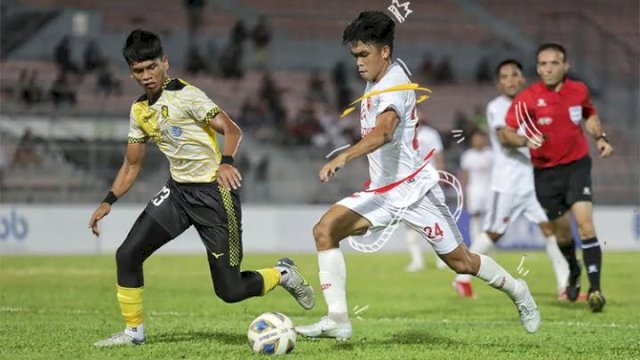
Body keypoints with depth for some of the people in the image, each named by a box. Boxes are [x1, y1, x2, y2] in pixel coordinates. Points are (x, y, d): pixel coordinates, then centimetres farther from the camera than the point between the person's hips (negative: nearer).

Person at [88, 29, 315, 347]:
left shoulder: (184, 95, -15)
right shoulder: (139, 110, 7)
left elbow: (231, 129, -20)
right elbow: (132, 164, 15)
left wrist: (226, 162, -39)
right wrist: (108, 201, 3)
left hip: (213, 192, -7)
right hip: (178, 190, 7)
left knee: (229, 291, -6)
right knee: (127, 254, -6)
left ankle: (282, 275, 23)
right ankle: (133, 331, 9)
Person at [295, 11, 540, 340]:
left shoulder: (394, 85, -21)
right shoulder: (376, 81, 8)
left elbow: (384, 132, -41)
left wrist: (343, 157, -54)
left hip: (413, 188, -8)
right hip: (382, 191, 8)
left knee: (461, 262, 6)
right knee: (325, 230, -14)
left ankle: (516, 290, 34)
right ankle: (337, 320, -16)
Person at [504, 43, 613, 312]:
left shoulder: (579, 90, -1)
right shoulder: (527, 99, -10)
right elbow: (507, 133, -7)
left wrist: (600, 137, 4)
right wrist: (525, 141, -27)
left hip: (577, 165, 0)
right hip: (545, 172, 0)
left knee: (585, 224, -18)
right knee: (562, 233, 9)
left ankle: (595, 288, -18)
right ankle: (573, 272, 41)